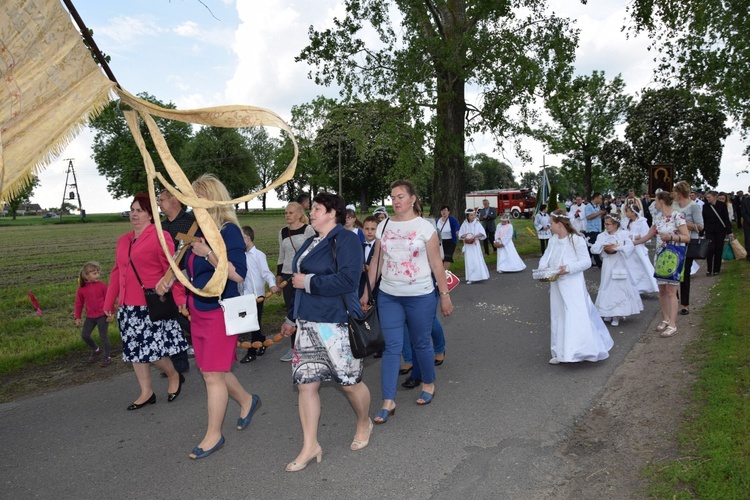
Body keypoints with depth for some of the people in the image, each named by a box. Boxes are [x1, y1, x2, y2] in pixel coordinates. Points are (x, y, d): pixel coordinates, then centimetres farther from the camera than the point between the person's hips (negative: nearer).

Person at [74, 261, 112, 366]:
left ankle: (107, 357, 12)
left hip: (102, 315, -4)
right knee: (84, 335, 6)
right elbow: (79, 303, 8)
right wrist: (77, 317, 9)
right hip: (90, 316, 4)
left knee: (103, 336, 0)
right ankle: (96, 350, 31)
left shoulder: (102, 285, -8)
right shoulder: (81, 288, 0)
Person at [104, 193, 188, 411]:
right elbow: (116, 273, 17)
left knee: (151, 349, -4)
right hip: (128, 307, 7)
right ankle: (146, 393, 24)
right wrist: (109, 303, 16)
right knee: (134, 350, 11)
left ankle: (174, 376, 23)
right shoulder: (123, 240, 14)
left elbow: (172, 269, -14)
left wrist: (179, 297, -21)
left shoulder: (159, 237, -8)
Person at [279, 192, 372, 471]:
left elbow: (348, 279, -23)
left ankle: (364, 424, 35)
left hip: (336, 323, -8)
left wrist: (308, 282, -17)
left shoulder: (345, 239, -10)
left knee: (349, 381, 6)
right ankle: (310, 446, 17)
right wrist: (292, 317, 26)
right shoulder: (312, 243, 15)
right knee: (305, 383, 5)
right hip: (307, 323, 8)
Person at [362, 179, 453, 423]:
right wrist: (366, 292, 8)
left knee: (421, 343, 10)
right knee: (391, 347, 0)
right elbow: (376, 262, 9)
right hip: (388, 296, 3)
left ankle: (429, 384, 35)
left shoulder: (425, 227, -5)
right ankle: (388, 401, 4)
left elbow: (436, 265, -3)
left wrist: (445, 295, -3)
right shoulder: (384, 226, 5)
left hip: (420, 296, -2)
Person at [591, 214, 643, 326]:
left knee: (620, 288, 0)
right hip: (607, 266, 2)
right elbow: (593, 249, -6)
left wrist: (616, 248, -25)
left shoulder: (623, 234, -4)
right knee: (607, 287, 7)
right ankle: (608, 313, 21)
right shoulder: (602, 236, 2)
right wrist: (603, 245, -20)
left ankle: (617, 316, 6)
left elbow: (630, 247, -16)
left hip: (619, 265, -2)